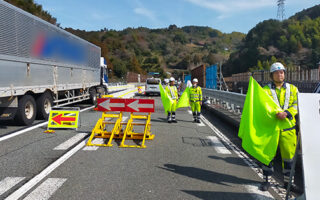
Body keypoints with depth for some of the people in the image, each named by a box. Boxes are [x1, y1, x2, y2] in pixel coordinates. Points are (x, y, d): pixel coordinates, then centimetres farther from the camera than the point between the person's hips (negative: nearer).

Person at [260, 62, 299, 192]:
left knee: (288, 155, 8)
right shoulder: (265, 90, 2)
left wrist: (286, 113, -19)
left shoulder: (293, 89, 9)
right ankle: (266, 180, 20)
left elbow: (296, 105, -2)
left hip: (288, 128, 2)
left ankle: (288, 181, 26)